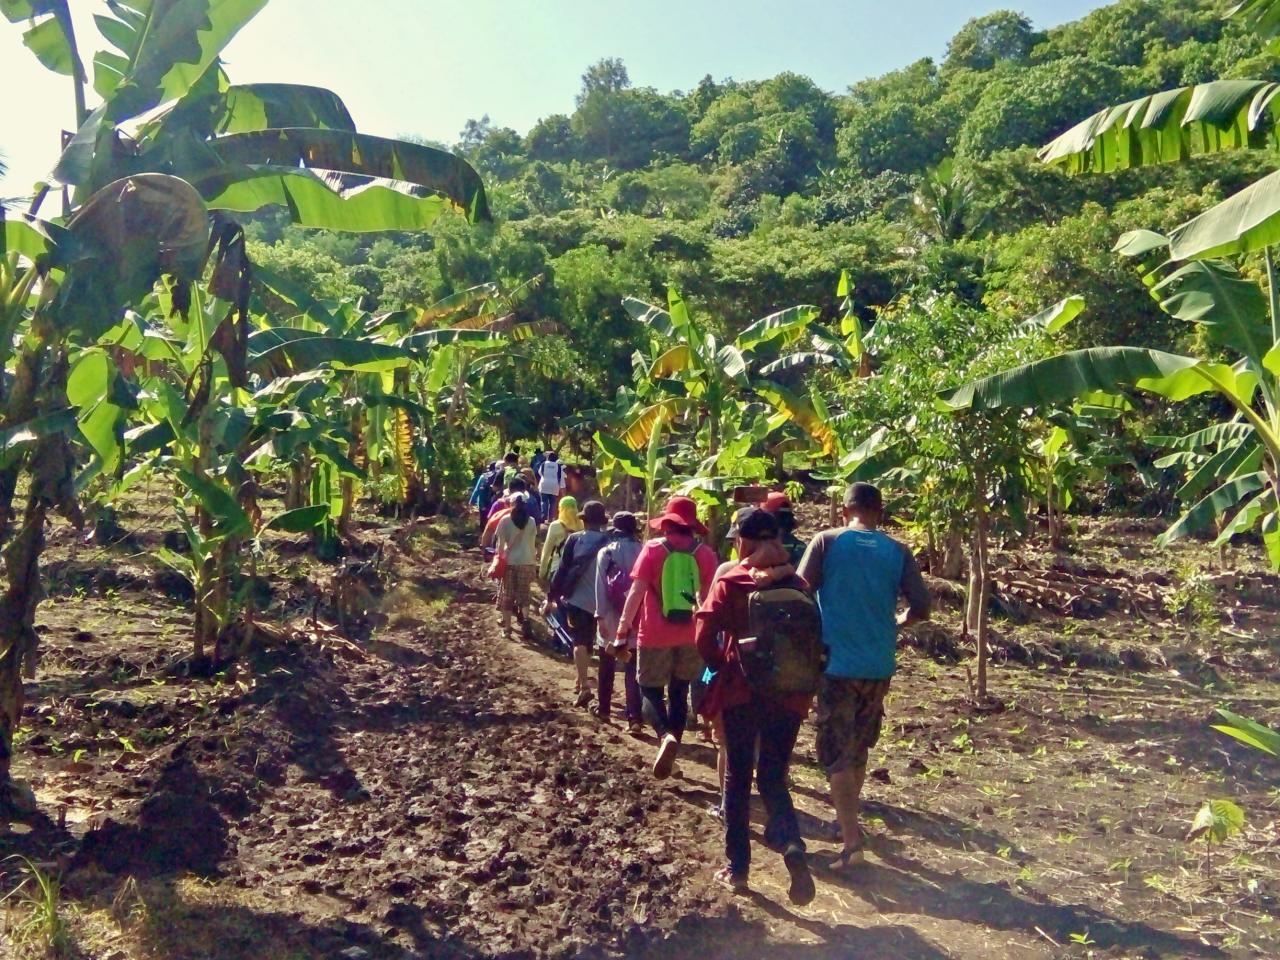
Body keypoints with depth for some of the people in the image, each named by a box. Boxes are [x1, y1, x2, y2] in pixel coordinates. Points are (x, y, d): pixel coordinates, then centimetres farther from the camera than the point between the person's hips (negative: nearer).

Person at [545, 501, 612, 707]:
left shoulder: (574, 539, -5)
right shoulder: (609, 542, -1)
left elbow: (562, 569, -7)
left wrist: (551, 596, -1)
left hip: (576, 598, -2)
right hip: (599, 601, 2)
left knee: (579, 642, -1)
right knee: (587, 642, 19)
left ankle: (584, 686, -15)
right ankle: (581, 681, 29)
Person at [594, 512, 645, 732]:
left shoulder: (606, 552, -4)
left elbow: (601, 587, -6)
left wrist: (600, 616, -3)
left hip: (612, 618, 0)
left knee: (607, 668, 17)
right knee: (633, 669, 1)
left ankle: (604, 708, 29)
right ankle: (634, 718, -6)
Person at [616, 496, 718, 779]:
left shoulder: (653, 548, -7)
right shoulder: (705, 553, 0)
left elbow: (637, 591, -10)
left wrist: (624, 623, -2)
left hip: (656, 634, -3)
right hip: (692, 635, 3)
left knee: (650, 690, 9)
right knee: (679, 692, 16)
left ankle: (666, 736, -17)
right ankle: (672, 748, 17)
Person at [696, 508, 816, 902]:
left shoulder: (730, 582, -5)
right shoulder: (796, 583, 2)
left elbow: (705, 638, -12)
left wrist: (722, 665, 6)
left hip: (740, 690, -2)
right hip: (788, 692, 2)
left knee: (738, 777, 12)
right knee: (773, 778, 11)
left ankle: (737, 867, 19)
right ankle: (793, 847, -15)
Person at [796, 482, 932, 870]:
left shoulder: (827, 542, -6)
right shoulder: (897, 552, 2)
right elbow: (922, 607, -1)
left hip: (837, 663, -4)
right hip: (879, 665, 4)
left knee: (838, 754, 1)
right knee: (859, 749, 21)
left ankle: (851, 841, -4)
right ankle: (850, 818, 36)